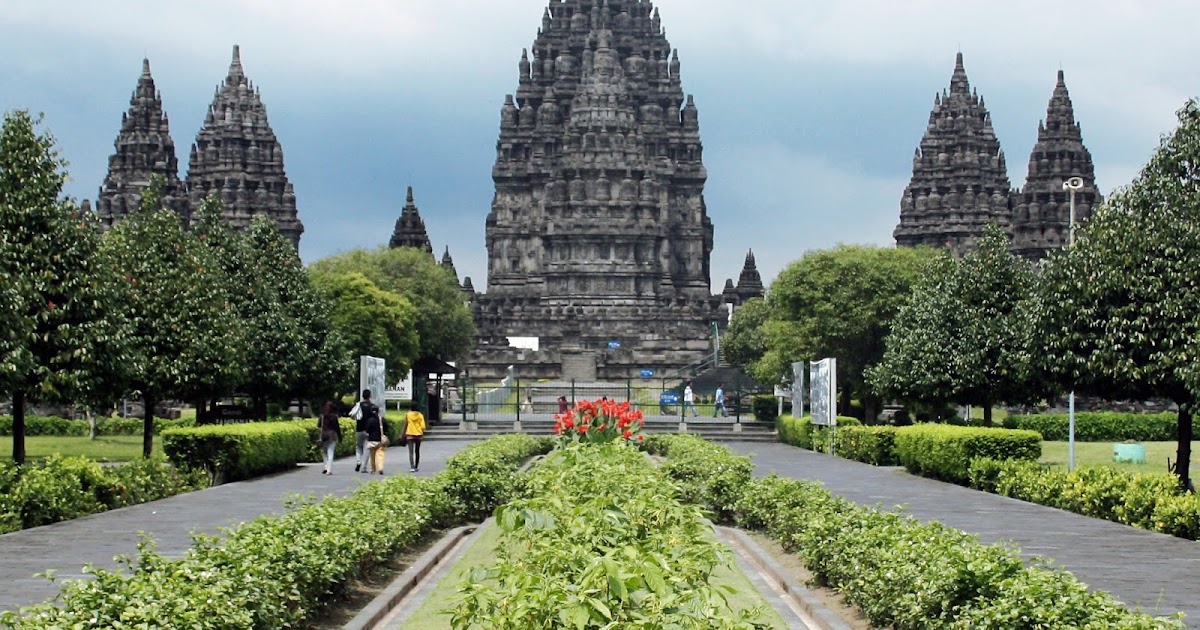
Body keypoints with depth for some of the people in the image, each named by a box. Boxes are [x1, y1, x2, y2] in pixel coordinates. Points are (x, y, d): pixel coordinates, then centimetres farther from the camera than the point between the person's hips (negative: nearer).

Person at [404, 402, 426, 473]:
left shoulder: (407, 415, -5)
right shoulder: (420, 415, 0)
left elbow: (405, 426, -3)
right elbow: (423, 426, -4)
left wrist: (404, 434, 6)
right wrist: (422, 435, 7)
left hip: (410, 435, -3)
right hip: (418, 435, 3)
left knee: (411, 452, -7)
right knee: (417, 451, 16)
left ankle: (412, 467, -23)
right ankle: (416, 467, 23)